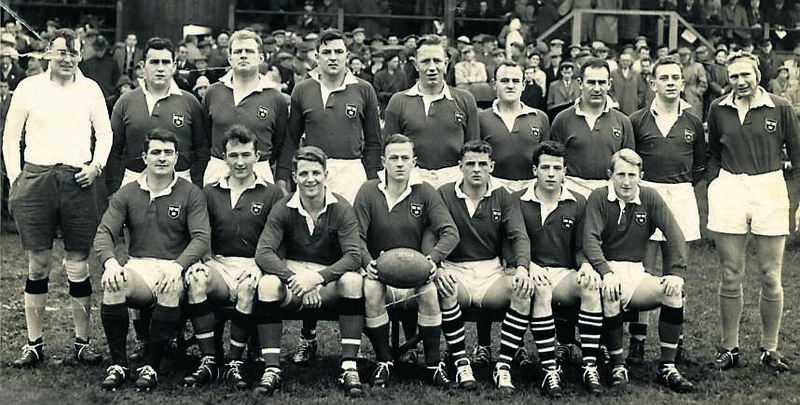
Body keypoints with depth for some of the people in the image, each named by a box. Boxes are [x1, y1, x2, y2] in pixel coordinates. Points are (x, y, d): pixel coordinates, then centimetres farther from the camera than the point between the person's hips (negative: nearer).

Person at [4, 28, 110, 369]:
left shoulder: (90, 89, 10)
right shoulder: (28, 88, 7)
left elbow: (104, 133, 16)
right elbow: (11, 136, 10)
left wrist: (96, 165, 0)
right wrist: (15, 177, 3)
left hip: (79, 182, 0)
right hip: (36, 179, 0)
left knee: (78, 265, 2)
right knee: (38, 264, 4)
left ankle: (82, 343, 10)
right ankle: (34, 344, 11)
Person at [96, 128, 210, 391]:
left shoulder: (191, 194, 5)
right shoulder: (127, 194, 12)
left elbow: (201, 238, -6)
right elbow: (104, 233, 3)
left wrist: (178, 266, -26)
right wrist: (110, 262, -21)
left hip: (173, 268, -2)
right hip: (138, 266, 2)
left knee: (171, 288, -37)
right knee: (114, 284, -32)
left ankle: (151, 366, -24)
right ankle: (118, 364, -18)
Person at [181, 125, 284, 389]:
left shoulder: (271, 194, 11)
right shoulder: (210, 192, 19)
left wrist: (259, 267, -16)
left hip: (253, 266, -2)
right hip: (218, 264, 2)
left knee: (247, 288, -36)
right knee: (196, 280, -31)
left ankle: (234, 364, -24)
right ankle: (209, 361, -26)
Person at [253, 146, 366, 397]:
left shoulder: (341, 208, -4)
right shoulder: (283, 210, -1)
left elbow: (353, 256, -14)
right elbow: (263, 253, -12)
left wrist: (318, 277, -31)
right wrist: (294, 279, -29)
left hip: (331, 283, 0)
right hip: (292, 276, 1)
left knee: (353, 281, -32)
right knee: (267, 284, -31)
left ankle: (349, 368, -29)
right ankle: (272, 369, -25)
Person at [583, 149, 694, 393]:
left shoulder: (649, 198, 6)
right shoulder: (599, 199, -3)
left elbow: (674, 235, -1)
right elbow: (590, 240, -15)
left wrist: (677, 273, -16)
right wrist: (606, 273, -32)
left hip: (637, 274, 4)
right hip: (608, 270, -4)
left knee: (674, 290, -22)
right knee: (610, 292, -36)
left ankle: (667, 367, -13)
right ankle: (617, 366, -20)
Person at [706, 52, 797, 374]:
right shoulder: (719, 109, 5)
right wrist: (713, 183, 5)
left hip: (770, 190, -1)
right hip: (729, 190, 1)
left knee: (770, 277, 4)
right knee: (731, 276, 5)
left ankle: (770, 349, 16)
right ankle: (729, 347, 16)